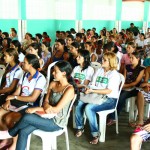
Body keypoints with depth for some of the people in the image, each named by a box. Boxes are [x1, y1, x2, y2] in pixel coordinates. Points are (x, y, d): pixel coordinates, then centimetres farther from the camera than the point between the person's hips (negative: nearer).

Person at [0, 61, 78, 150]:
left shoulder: (70, 89, -17)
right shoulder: (53, 84, 7)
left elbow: (57, 109, -19)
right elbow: (46, 101, 6)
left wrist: (35, 109, -18)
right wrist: (46, 106, -20)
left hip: (57, 122, -6)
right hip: (48, 117, 7)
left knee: (27, 117, -21)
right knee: (23, 131, -16)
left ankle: (10, 133, 7)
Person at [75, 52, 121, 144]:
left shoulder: (114, 74, -9)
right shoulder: (99, 71, 13)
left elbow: (108, 91, -18)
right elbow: (93, 85, 11)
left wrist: (93, 91, -22)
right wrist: (89, 89, -12)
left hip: (110, 99, -7)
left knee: (89, 108, -30)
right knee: (78, 103, -14)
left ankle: (95, 134, -17)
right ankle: (80, 127, 4)